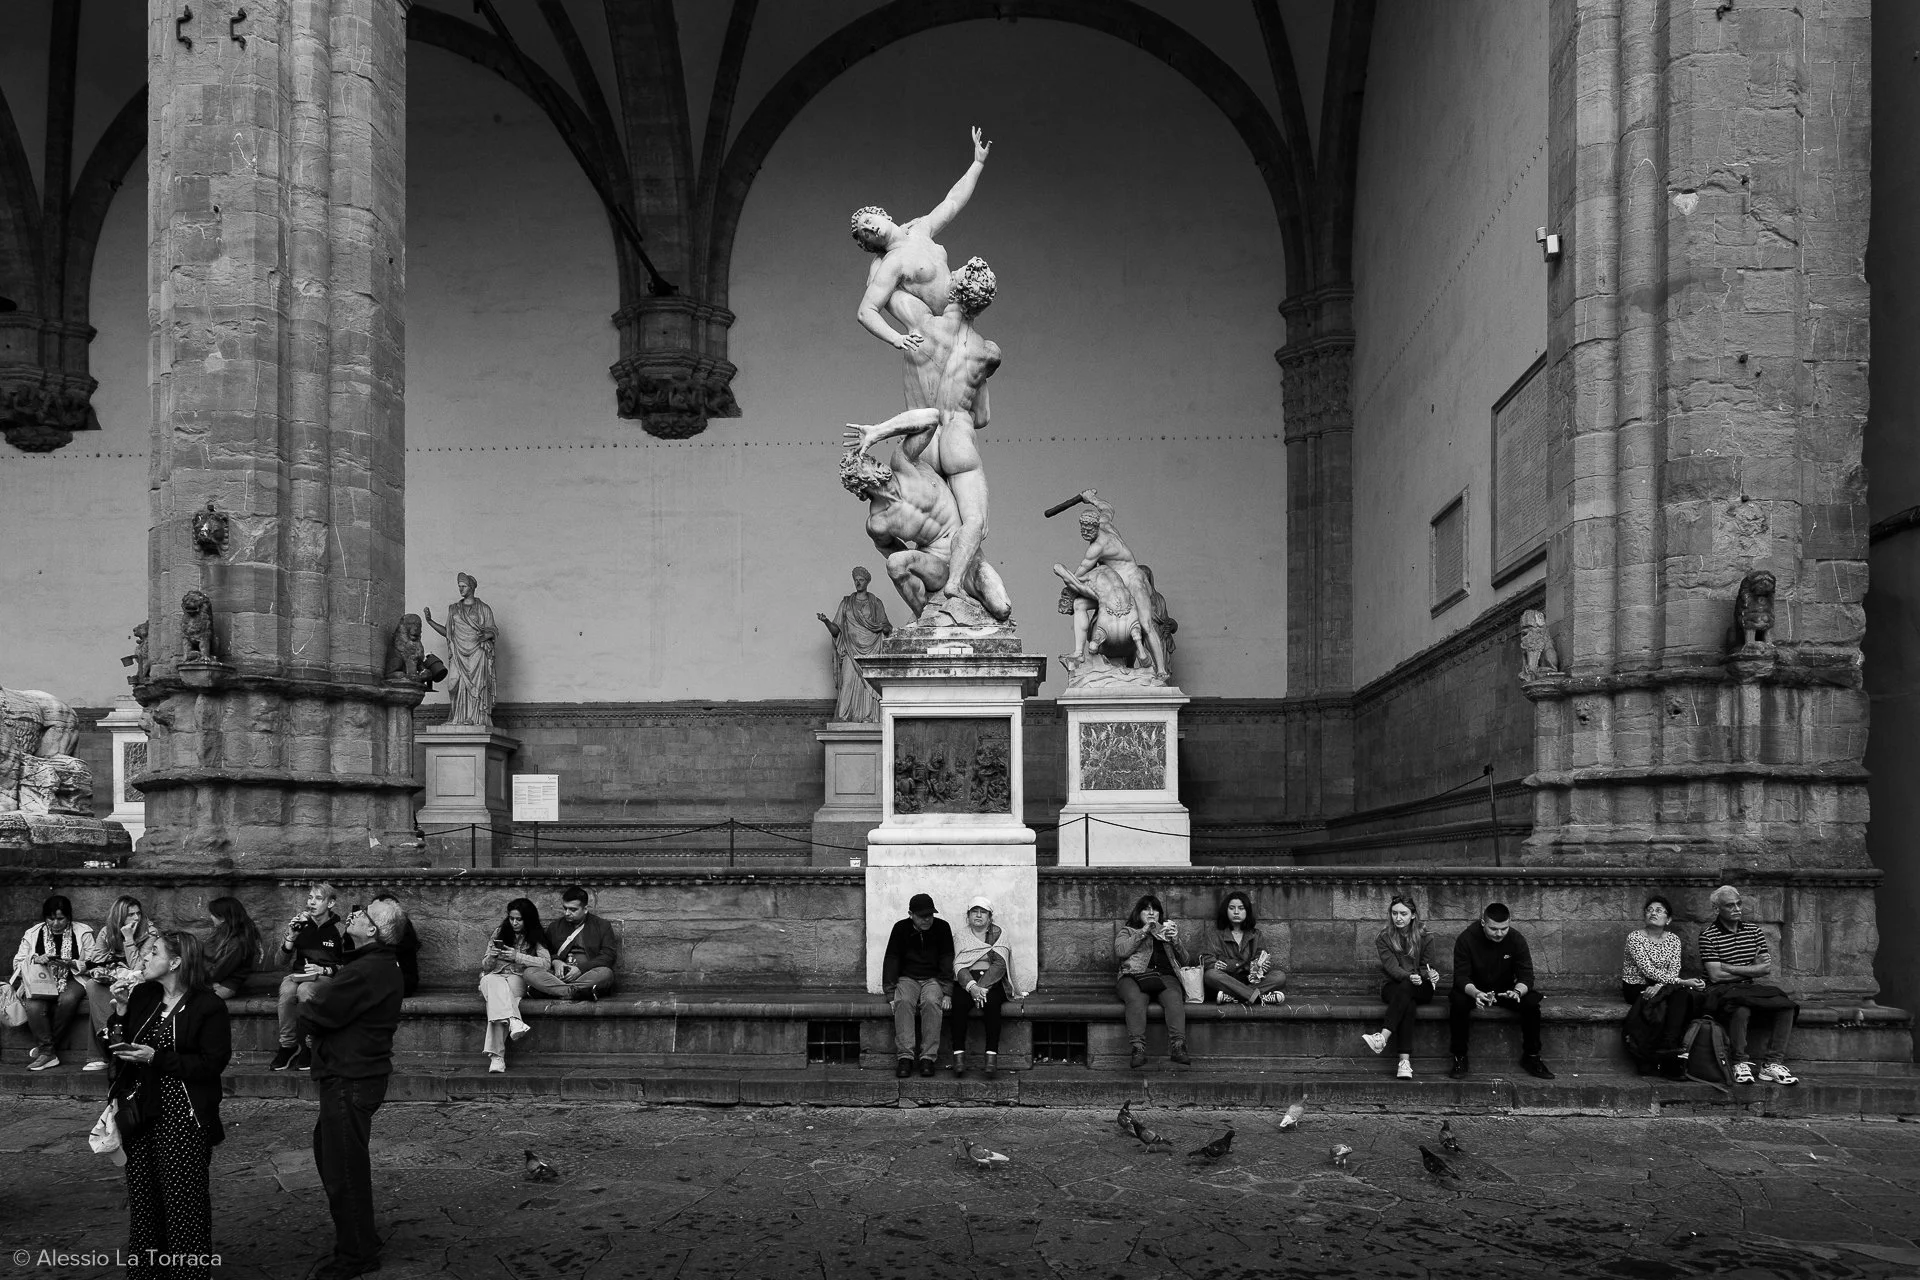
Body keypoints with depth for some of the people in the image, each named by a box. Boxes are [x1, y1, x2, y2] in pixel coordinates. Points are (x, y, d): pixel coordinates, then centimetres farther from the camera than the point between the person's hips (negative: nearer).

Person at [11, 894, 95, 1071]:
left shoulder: (83, 933, 2)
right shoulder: (32, 934, 8)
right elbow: (18, 962, 9)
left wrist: (72, 963, -18)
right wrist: (35, 959, -12)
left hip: (72, 979, -1)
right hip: (41, 982, 1)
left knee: (67, 1000, -37)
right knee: (34, 1007, -33)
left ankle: (43, 1047, -19)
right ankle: (48, 1052, -25)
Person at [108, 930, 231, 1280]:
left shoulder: (208, 1006, -10)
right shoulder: (141, 998, 11)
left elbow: (213, 1064, -14)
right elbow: (118, 1049, 16)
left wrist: (156, 1057, -18)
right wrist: (119, 1013, -1)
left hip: (183, 1120, -6)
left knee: (184, 1205, -1)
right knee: (142, 1199, 11)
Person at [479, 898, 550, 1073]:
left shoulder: (535, 938, 8)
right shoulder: (499, 933, 14)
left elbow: (546, 962, -10)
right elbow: (485, 966, 14)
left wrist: (517, 956, -16)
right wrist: (491, 956, -9)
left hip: (517, 980, -1)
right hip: (493, 977, 1)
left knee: (497, 1000, -36)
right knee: (497, 986, -38)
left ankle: (496, 1056, -46)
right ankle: (513, 1022, -62)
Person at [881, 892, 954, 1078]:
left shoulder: (941, 927, 1)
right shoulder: (901, 928, 2)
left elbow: (947, 961, -2)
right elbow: (891, 960, 0)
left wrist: (947, 993, -13)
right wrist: (890, 993, -11)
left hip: (933, 979, 0)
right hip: (907, 979, 0)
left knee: (931, 1002, -33)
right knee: (903, 1002, -33)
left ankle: (928, 1057, -32)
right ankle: (904, 1057, -35)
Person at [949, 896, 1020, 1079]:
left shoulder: (998, 935, 9)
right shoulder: (960, 937, 13)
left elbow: (999, 964, -5)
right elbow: (958, 966, -1)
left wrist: (982, 987, -20)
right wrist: (972, 986, -21)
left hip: (993, 982, -1)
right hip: (965, 981, 1)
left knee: (991, 1002, -33)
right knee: (959, 1002, -31)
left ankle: (992, 1055, -35)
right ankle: (958, 1055, -32)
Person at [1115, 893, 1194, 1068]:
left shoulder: (1167, 931, 32)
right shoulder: (1127, 931, 26)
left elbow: (1186, 960, 23)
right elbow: (1120, 950, 3)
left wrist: (1176, 942, 4)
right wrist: (1143, 932, -1)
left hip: (1164, 975, 2)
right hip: (1134, 975, -2)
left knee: (1174, 998, -35)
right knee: (1135, 999, -38)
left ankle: (1178, 1046, -45)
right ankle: (1138, 1048, -45)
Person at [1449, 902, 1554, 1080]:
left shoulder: (1516, 939, -13)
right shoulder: (1466, 939, -19)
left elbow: (1526, 976, -16)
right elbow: (1461, 977, -23)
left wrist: (1517, 992, -39)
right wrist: (1476, 993, -45)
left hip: (1506, 990, 2)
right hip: (1474, 990, -2)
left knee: (1531, 1000, -26)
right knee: (1458, 1001, -34)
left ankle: (1531, 1057, -9)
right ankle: (1459, 1057, -18)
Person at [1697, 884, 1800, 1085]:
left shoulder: (1755, 931, 13)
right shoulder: (1708, 936, -4)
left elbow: (1767, 968, 5)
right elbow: (1716, 975, -11)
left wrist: (1729, 968, -5)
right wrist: (1752, 970, -4)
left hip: (1750, 989, 5)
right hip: (1722, 992, -5)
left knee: (1786, 1006, -21)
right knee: (1741, 1010, -37)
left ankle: (1773, 1064, -17)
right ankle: (1741, 1064, -21)